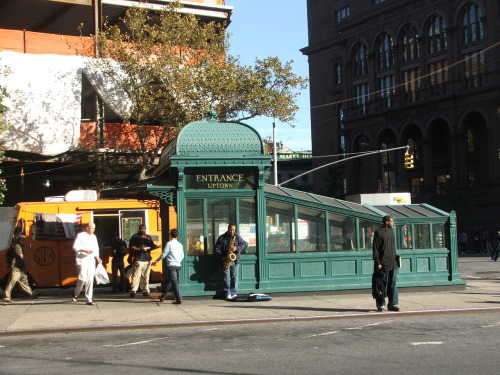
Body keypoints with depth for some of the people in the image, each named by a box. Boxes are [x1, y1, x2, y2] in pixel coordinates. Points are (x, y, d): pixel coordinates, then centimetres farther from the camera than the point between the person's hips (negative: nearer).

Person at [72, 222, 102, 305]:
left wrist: (97, 258, 7)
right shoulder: (80, 235, -2)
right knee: (82, 279, -13)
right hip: (82, 261, -6)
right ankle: (75, 295, 11)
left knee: (90, 280, 1)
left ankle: (89, 299, 3)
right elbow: (75, 246, -8)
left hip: (91, 261, 6)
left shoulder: (94, 237, 18)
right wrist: (85, 250, -19)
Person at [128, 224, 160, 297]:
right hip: (138, 259, -5)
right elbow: (131, 247, -4)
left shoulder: (149, 237, 18)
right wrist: (140, 249, -16)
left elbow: (152, 246, 17)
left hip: (147, 259, 5)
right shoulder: (135, 237, 2)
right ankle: (133, 291, -11)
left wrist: (156, 246, -5)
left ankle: (145, 291, 14)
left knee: (146, 276, 8)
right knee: (136, 275, -11)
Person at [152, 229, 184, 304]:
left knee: (174, 282, -9)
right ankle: (163, 296, 30)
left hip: (171, 265, -7)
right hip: (178, 265, 7)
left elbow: (163, 255, -8)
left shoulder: (169, 243, -8)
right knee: (168, 281, 19)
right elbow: (182, 256, 15)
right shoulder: (180, 245, 11)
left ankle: (179, 299, -17)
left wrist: (156, 261, 3)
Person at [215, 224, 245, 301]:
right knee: (227, 277, -4)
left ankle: (234, 293, 7)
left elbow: (243, 244, 5)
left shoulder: (237, 237, 8)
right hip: (225, 260, -2)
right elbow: (217, 248, 1)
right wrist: (222, 257, -10)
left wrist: (237, 248, -15)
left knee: (234, 277, 2)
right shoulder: (222, 238, 2)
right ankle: (228, 294, -3)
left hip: (235, 260, 2)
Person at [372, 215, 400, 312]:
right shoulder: (378, 232, -8)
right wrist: (377, 263, -15)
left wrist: (395, 258, 17)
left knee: (393, 284, 5)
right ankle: (381, 305, 10)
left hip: (393, 263, 6)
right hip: (383, 263, -6)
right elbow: (375, 249, -11)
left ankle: (393, 304, 9)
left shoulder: (391, 231, 13)